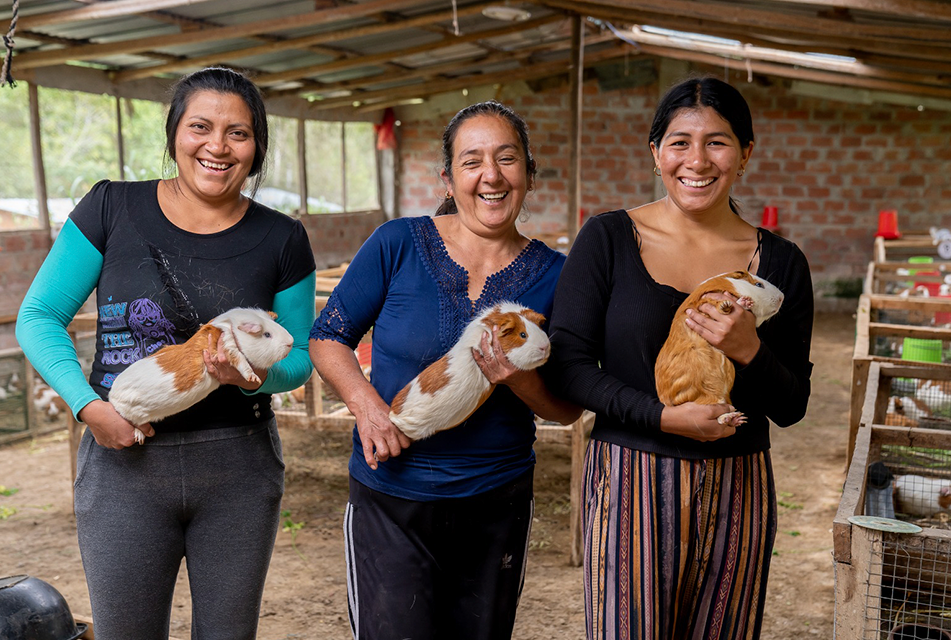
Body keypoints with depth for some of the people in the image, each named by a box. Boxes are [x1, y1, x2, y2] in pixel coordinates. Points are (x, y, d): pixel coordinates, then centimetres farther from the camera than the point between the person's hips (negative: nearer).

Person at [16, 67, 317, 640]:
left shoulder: (282, 240, -1)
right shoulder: (112, 208, -3)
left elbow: (299, 357, 5)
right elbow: (39, 317, 1)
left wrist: (255, 374, -17)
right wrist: (88, 405, -13)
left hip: (239, 464, 1)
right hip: (123, 461, 0)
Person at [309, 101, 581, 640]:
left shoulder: (553, 274, -3)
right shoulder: (398, 245, -7)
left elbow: (568, 409, 1)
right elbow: (327, 338, 0)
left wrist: (522, 380, -20)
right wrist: (366, 402, -17)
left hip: (499, 505, 3)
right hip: (391, 501, -2)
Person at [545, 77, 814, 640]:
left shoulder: (780, 263, 2)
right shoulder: (608, 239, -4)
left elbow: (791, 408, 4)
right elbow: (566, 364, -7)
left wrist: (749, 350, -16)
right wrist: (665, 416, -17)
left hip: (737, 492, 3)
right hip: (630, 482, -2)